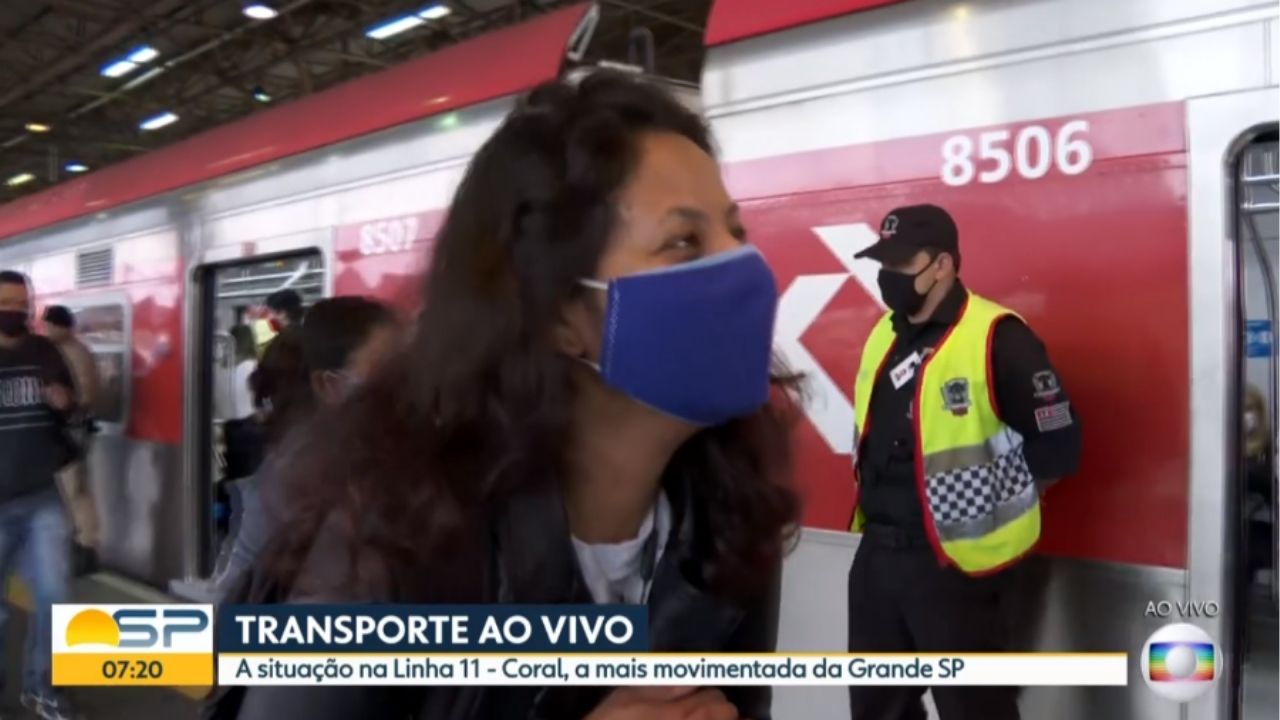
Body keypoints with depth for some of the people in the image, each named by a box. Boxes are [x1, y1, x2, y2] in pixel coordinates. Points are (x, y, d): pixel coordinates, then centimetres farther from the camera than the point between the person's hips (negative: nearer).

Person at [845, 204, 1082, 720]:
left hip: (958, 563, -8)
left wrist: (993, 498, -3)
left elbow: (1057, 446, -15)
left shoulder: (995, 338, -17)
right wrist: (886, 497, 13)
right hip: (875, 553, 8)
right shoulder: (882, 335, 8)